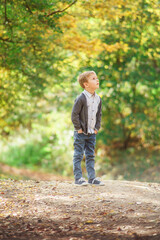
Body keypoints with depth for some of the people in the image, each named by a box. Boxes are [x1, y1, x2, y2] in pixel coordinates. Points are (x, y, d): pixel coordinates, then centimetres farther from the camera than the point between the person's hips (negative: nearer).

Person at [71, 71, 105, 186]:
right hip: (81, 133, -6)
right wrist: (78, 128, -13)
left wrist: (97, 128, 8)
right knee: (78, 155, -1)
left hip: (92, 133, 6)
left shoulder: (98, 99, 6)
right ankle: (78, 178, 2)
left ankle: (92, 177, 16)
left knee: (90, 156, 11)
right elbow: (74, 114, -14)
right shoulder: (81, 98, -15)